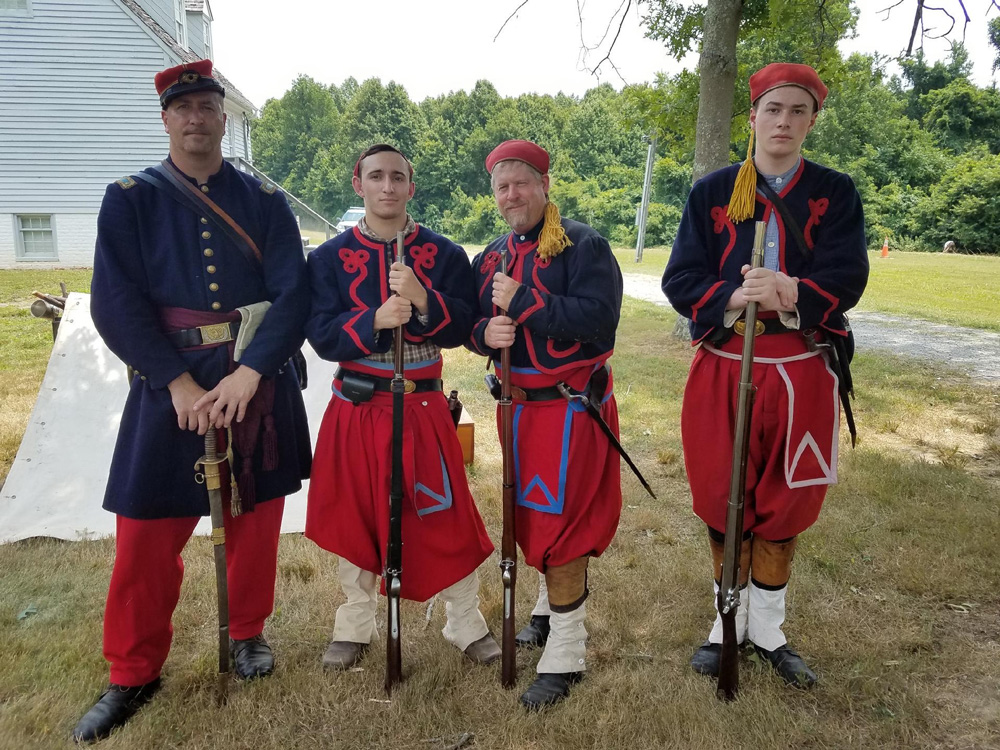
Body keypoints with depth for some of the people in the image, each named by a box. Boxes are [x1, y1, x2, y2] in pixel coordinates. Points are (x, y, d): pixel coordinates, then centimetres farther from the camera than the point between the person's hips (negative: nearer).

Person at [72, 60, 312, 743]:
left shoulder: (266, 200, 4)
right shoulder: (130, 199, 3)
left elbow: (293, 295, -6)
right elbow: (115, 302, -6)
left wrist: (249, 373, -18)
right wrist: (178, 382, -16)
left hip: (258, 384, 1)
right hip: (170, 385, -1)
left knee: (255, 518, 12)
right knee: (147, 536, 4)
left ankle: (248, 634, 36)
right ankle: (134, 674, 25)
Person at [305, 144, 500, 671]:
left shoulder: (445, 253, 2)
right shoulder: (329, 257, 2)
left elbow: (458, 330, -7)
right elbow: (321, 335, -7)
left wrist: (422, 299, -25)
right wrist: (375, 320, -24)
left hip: (423, 406, 0)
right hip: (355, 409, 1)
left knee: (445, 518, 4)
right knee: (354, 517, 11)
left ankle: (465, 624, 26)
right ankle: (354, 626, 32)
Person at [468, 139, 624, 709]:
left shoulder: (584, 246, -11)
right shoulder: (493, 258, 11)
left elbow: (598, 318, -24)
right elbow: (475, 326, 12)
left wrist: (521, 303, -24)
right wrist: (486, 333, -12)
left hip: (572, 404, -7)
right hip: (519, 404, 7)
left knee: (560, 519, -5)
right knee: (529, 512, 18)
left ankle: (566, 656, 9)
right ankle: (550, 608, 41)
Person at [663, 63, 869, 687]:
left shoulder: (836, 193, 5)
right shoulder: (712, 192, 4)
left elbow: (845, 278, -9)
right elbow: (681, 279, -4)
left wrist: (792, 295, -28)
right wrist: (734, 298, -24)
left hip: (802, 372, 1)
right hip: (722, 370, 0)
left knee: (784, 506, 9)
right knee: (723, 503, 8)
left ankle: (768, 630, 29)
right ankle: (729, 624, 28)